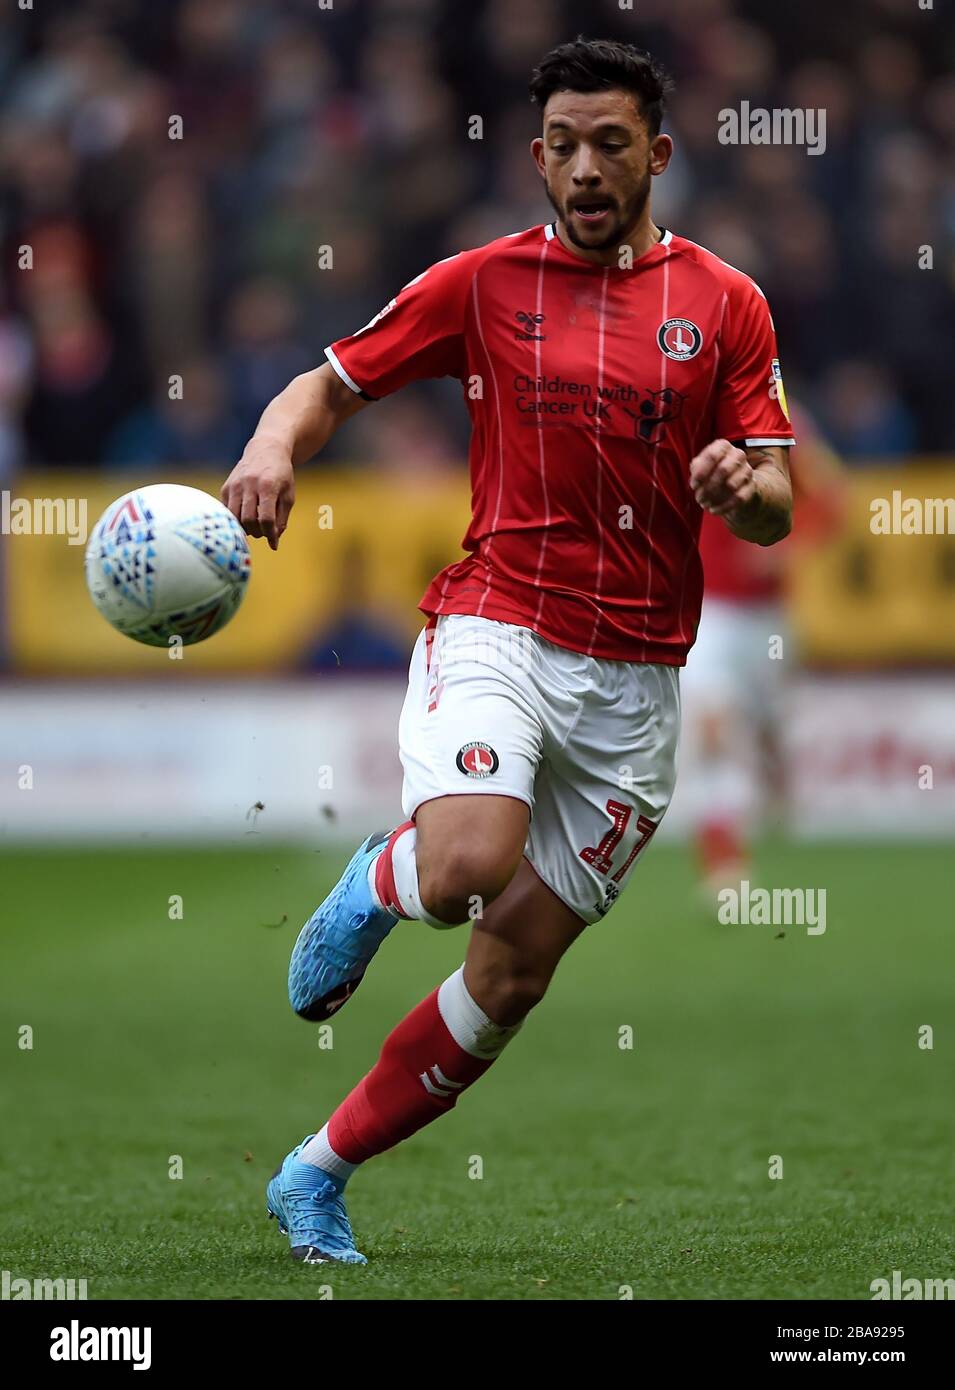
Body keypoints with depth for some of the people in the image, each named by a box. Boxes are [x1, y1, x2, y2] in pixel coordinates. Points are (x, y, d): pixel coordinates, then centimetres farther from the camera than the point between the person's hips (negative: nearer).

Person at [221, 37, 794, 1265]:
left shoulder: (725, 304, 6)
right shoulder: (482, 283, 4)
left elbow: (774, 514, 4)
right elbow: (331, 386, 8)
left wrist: (745, 485, -20)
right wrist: (274, 446, -15)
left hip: (636, 678, 2)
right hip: (497, 627, -2)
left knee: (514, 974, 3)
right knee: (468, 866, -31)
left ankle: (319, 1177, 19)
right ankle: (377, 883, 6)